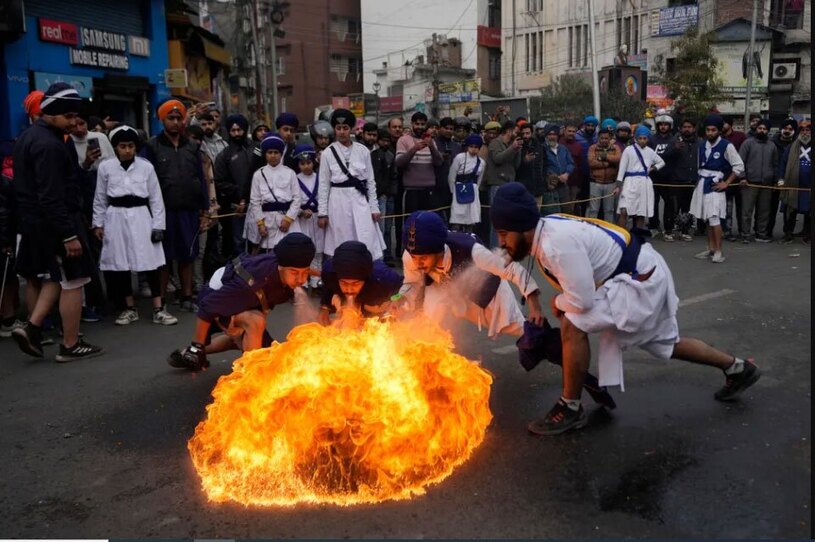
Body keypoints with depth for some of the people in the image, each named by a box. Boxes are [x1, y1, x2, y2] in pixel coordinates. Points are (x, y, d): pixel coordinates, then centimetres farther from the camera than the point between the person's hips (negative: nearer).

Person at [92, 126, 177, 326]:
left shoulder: (146, 166, -1)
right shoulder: (105, 167, 0)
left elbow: (156, 198, 2)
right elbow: (100, 199, 8)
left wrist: (158, 225, -2)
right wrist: (98, 223, 7)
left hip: (141, 217, -1)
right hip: (116, 218, 1)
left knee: (150, 263, -3)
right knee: (120, 265, 8)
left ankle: (158, 310, 4)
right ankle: (129, 308, 21)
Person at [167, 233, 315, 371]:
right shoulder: (253, 280, -43)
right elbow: (206, 308, -32)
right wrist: (196, 348, -23)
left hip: (238, 299, 8)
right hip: (215, 300, -8)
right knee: (256, 321, -35)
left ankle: (188, 354, 41)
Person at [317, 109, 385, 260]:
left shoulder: (363, 151, 4)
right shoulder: (328, 153, 0)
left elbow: (370, 181, 7)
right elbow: (323, 185, 1)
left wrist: (374, 207, 3)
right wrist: (322, 213, -2)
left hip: (360, 201, 1)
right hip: (339, 202, -1)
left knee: (367, 244, -1)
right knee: (340, 246, 4)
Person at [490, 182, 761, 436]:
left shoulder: (556, 244, -31)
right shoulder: (546, 229, -2)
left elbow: (583, 300, -28)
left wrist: (558, 303, -9)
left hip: (641, 281, -10)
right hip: (646, 273, 10)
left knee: (573, 326, -20)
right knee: (666, 344, 25)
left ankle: (570, 409, -4)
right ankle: (738, 368, 44)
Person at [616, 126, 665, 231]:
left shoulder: (650, 151, 12)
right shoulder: (629, 150, 2)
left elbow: (661, 162, 27)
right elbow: (622, 167, -2)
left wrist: (653, 168, 8)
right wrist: (619, 184, -9)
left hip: (645, 183, 4)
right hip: (631, 182, -4)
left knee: (641, 214, 5)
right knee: (624, 211, -15)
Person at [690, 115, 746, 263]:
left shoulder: (726, 146, -8)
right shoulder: (702, 145, 9)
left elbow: (739, 166, -8)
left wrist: (726, 183, -8)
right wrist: (699, 179, 9)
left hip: (715, 186, -6)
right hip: (702, 184, 6)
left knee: (714, 217, -14)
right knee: (707, 218, 10)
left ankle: (718, 251, -9)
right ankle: (710, 249, 18)